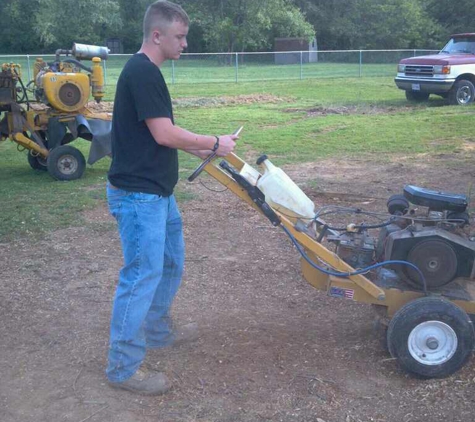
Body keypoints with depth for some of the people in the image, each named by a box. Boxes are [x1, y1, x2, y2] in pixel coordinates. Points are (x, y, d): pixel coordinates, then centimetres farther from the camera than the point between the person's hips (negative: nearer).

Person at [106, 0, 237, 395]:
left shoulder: (147, 71, 14)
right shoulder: (141, 72, -18)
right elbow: (164, 134, -22)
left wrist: (199, 149, 15)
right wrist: (215, 143, -10)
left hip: (157, 192, 10)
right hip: (138, 196, -10)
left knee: (171, 263, 21)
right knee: (142, 276, -4)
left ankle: (157, 331, 39)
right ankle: (123, 367, 7)